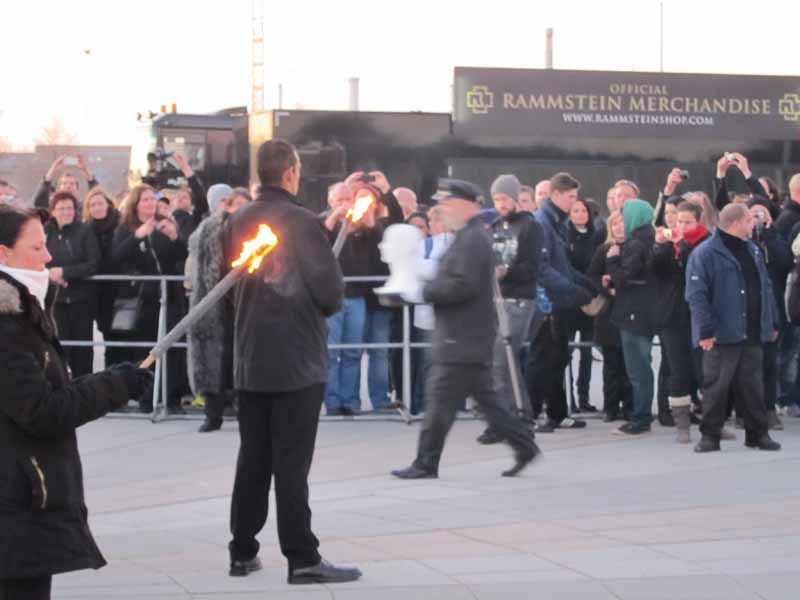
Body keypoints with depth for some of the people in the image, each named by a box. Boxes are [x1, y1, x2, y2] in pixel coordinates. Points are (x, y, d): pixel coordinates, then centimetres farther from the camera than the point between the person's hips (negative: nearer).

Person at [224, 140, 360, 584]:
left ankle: (243, 552, 16)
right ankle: (303, 559, -3)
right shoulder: (302, 221, -13)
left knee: (253, 459, 12)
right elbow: (330, 291, -15)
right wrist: (326, 306, 7)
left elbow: (228, 283, 11)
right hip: (297, 361, -6)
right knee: (292, 463, -5)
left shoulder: (239, 223, 4)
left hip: (251, 360, 6)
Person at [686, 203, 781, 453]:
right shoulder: (705, 254, -10)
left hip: (753, 335, 6)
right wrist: (705, 330, -19)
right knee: (716, 386, -1)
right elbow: (696, 295, -14)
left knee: (753, 385, 9)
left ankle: (757, 433, 16)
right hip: (722, 336, -6)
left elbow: (765, 288, 19)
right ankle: (710, 436, 7)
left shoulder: (753, 251, 14)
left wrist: (773, 322, 15)